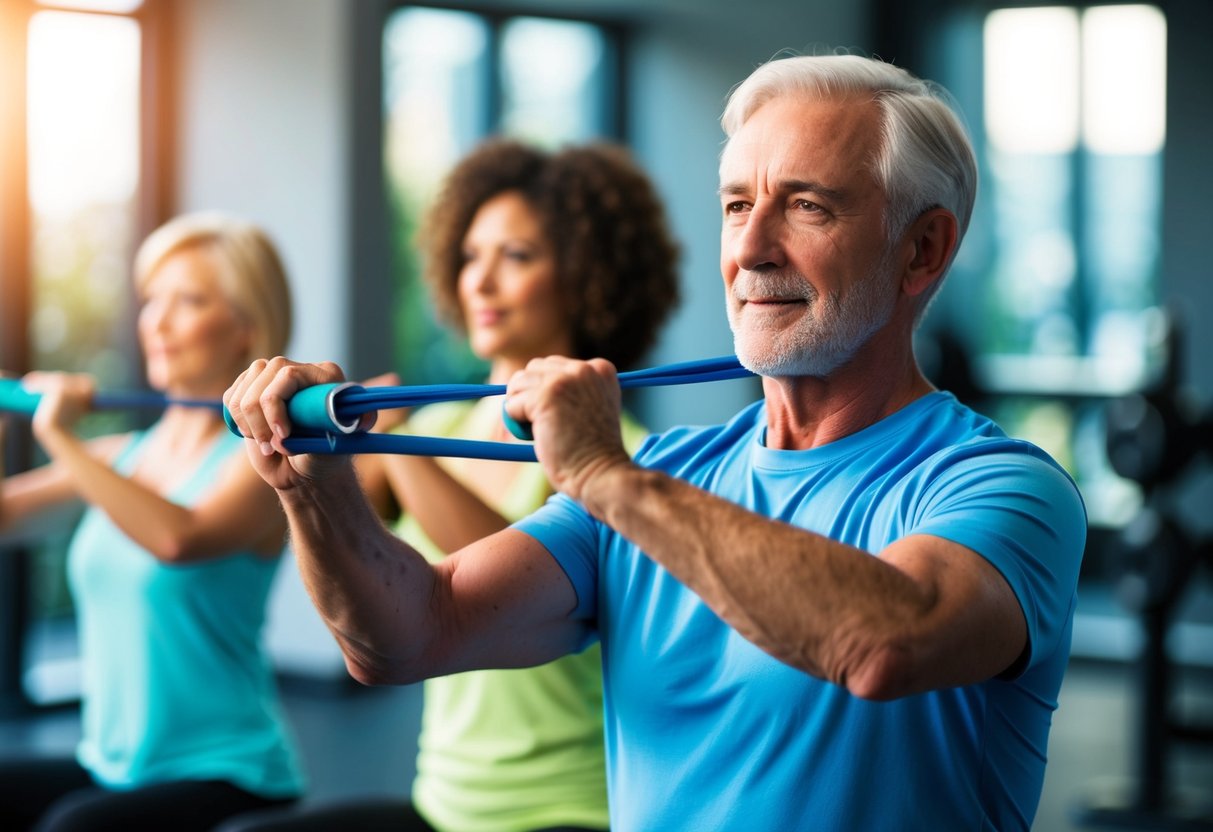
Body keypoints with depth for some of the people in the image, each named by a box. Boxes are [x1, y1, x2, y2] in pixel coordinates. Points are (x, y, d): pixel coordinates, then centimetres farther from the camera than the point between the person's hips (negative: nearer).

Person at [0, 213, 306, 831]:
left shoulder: (257, 459, -8)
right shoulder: (122, 455, 10)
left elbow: (180, 538, -28)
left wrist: (60, 438, -24)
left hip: (225, 775, -7)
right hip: (108, 770, 7)